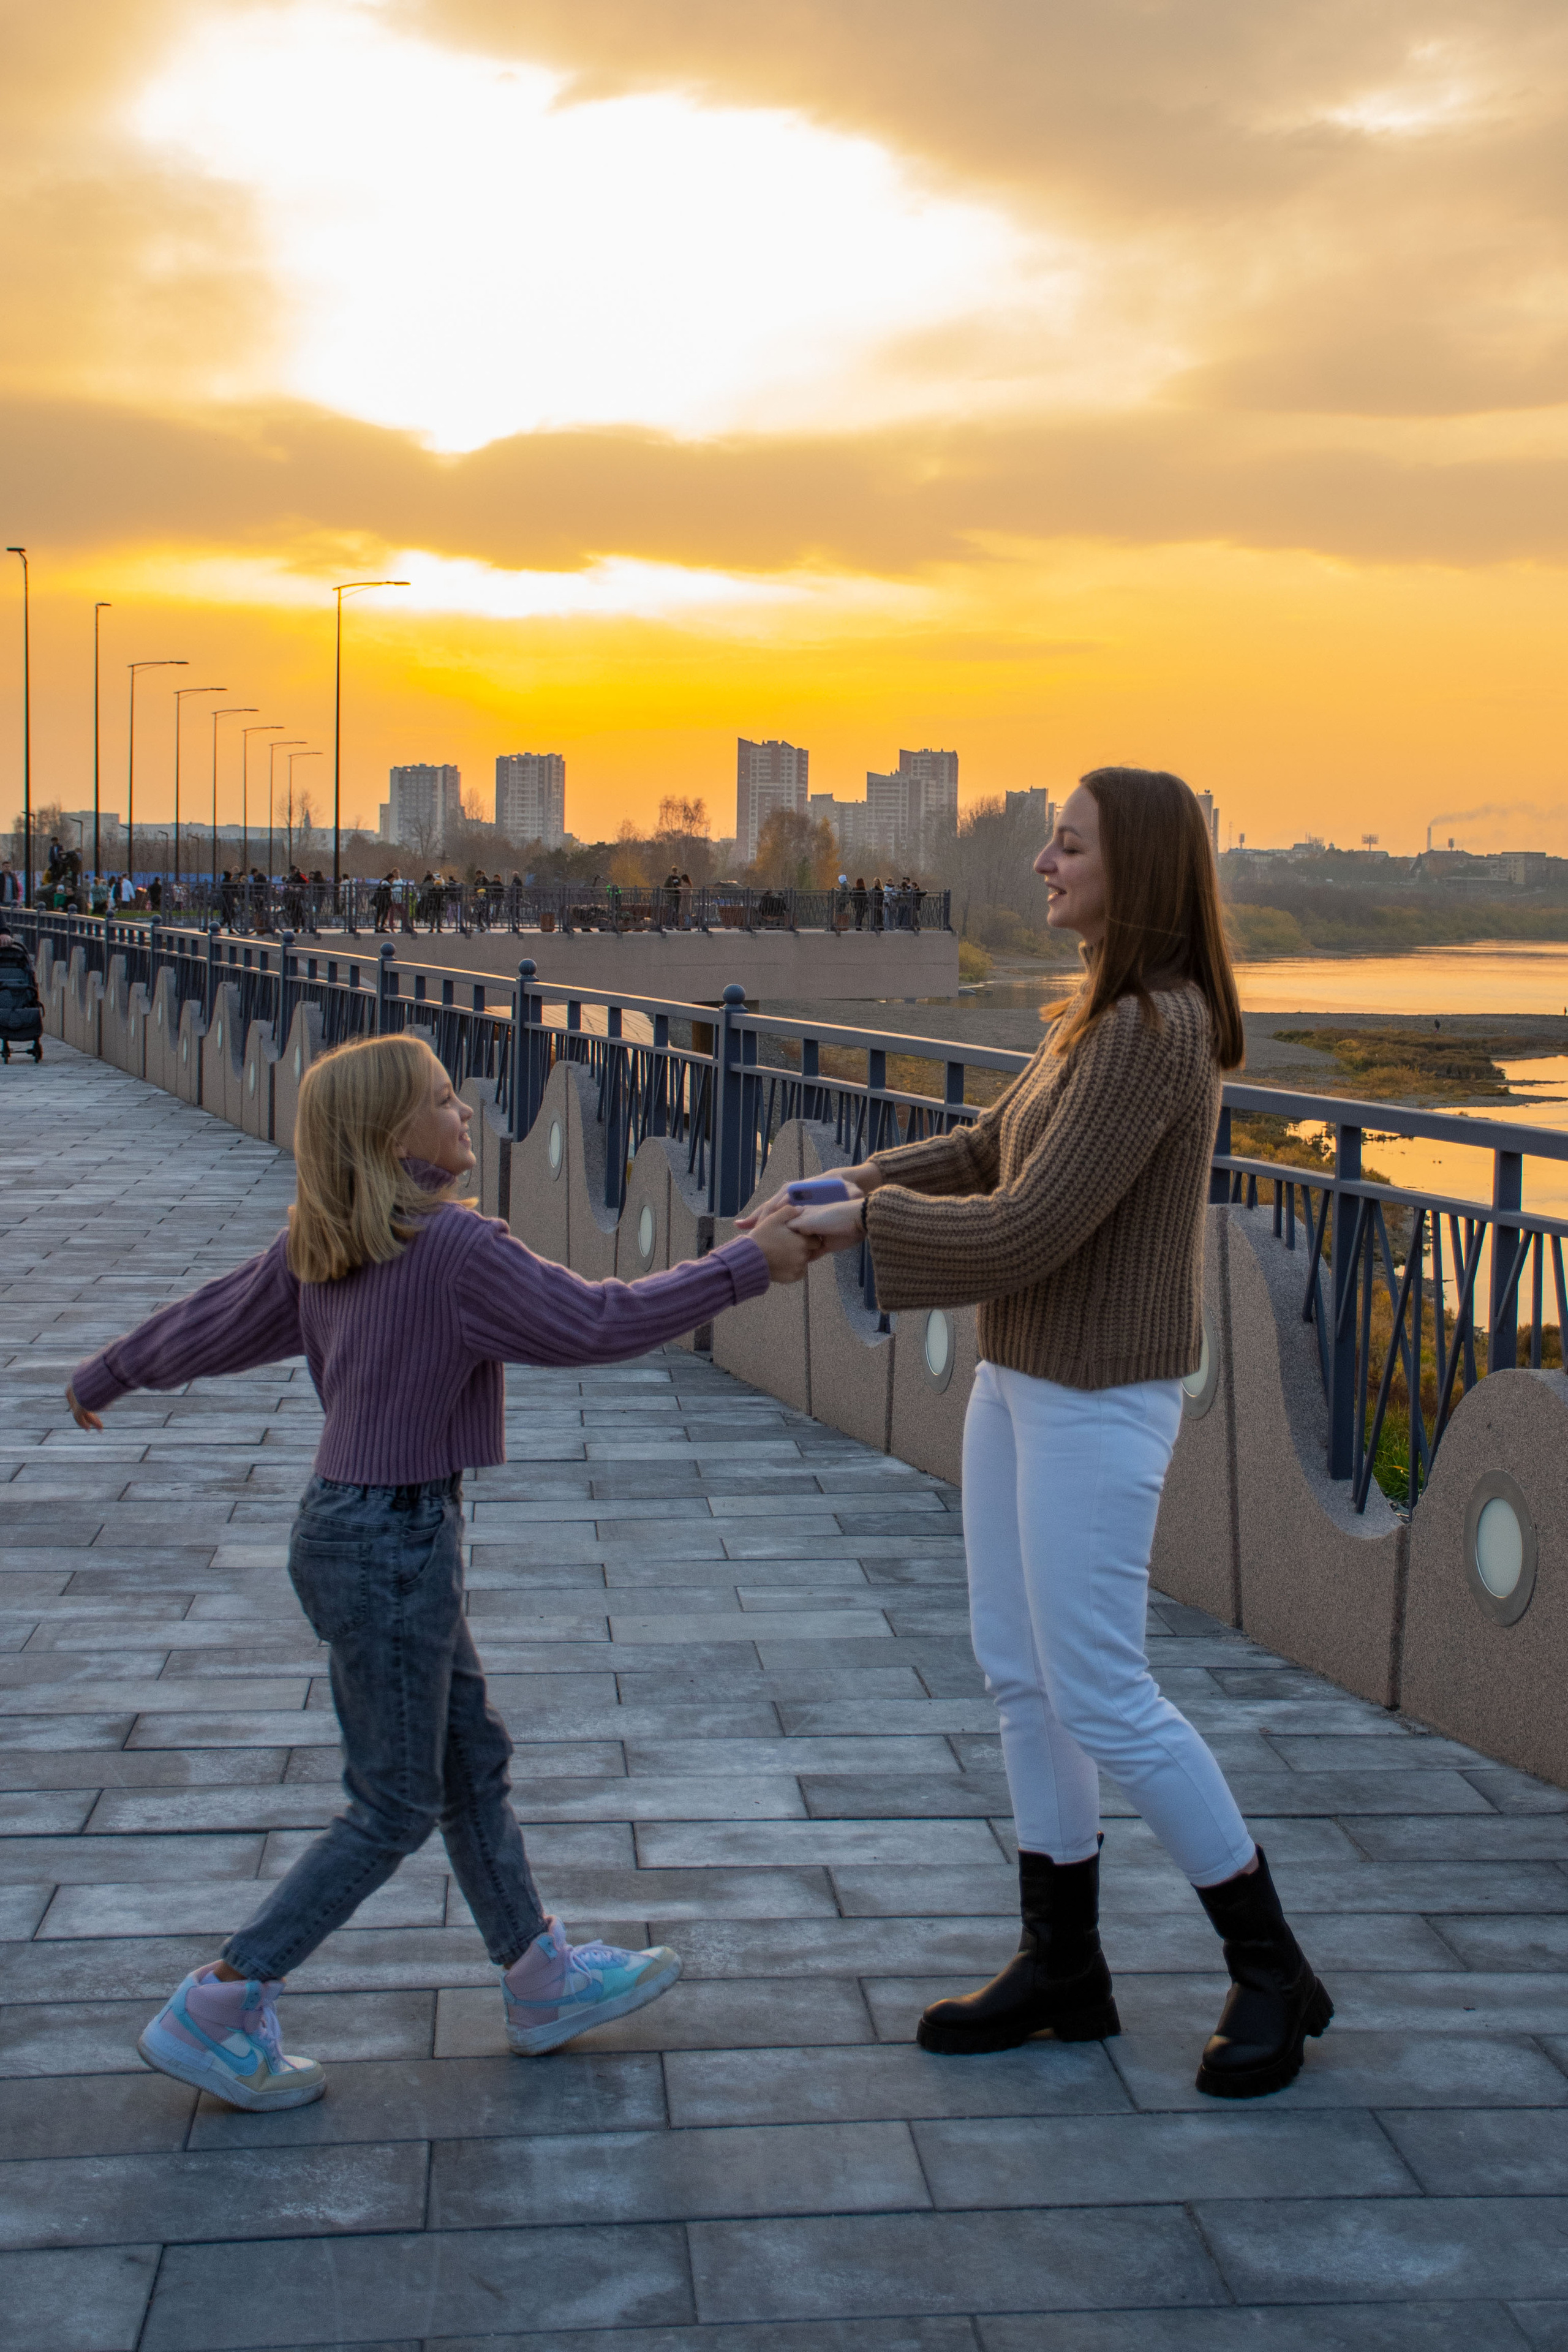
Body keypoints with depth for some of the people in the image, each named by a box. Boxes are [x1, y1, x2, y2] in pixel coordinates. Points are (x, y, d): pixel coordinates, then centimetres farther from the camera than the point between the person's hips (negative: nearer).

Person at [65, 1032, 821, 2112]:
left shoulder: (318, 1248, 3)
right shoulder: (455, 1248, -21)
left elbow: (212, 1321, 15)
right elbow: (597, 1323, -20)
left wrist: (107, 1378, 33)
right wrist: (747, 1265, -13)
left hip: (346, 1528, 9)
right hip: (391, 1546, -9)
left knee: (474, 1760, 18)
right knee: (395, 1808, 4)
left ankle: (543, 1980, 31)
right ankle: (216, 2014, 10)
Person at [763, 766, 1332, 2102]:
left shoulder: (1151, 1033, -23)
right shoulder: (1105, 1015, 8)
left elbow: (1028, 1231, -24)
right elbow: (989, 1153, 15)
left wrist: (866, 1222, -12)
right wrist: (846, 1187, 2)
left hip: (1100, 1394, -10)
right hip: (1025, 1375, 10)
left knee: (1101, 1696, -2)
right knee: (1020, 1672, 14)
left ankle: (1270, 1965, 15)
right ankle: (1064, 1969, 26)